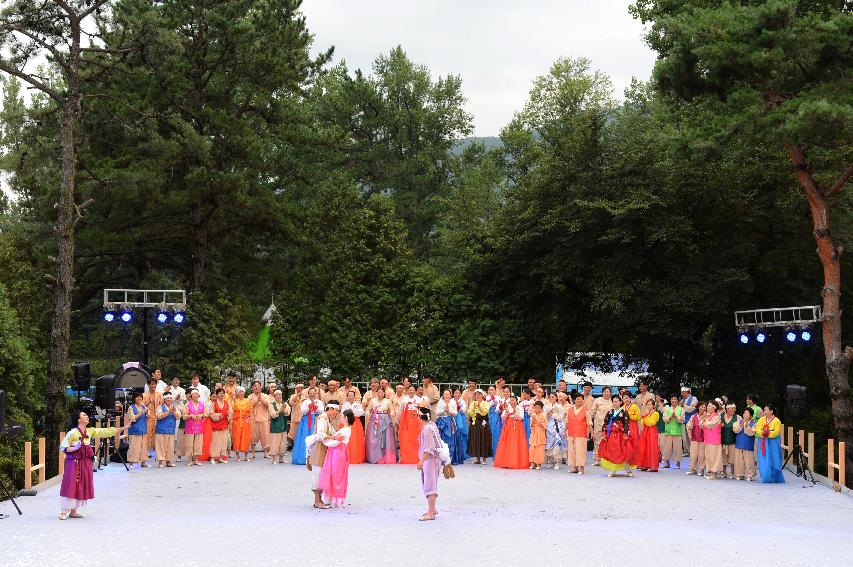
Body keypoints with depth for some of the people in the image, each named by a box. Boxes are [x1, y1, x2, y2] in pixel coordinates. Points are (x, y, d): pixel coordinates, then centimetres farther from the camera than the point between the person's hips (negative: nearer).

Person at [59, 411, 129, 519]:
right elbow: (63, 447, -7)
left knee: (82, 486, 8)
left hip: (85, 463, 7)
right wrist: (75, 448, -23)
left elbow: (104, 432, 7)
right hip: (74, 462, -7)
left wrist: (122, 428, 5)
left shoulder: (90, 431, 7)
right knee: (70, 486, -8)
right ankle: (64, 512, -4)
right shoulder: (72, 433, -11)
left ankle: (74, 511, 16)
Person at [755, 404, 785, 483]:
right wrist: (763, 433, -19)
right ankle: (766, 477, 6)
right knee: (764, 461, 0)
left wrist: (768, 433, -23)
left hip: (773, 443, -4)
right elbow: (757, 429, 0)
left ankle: (776, 478, 2)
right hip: (763, 443, 4)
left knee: (773, 461, -6)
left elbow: (776, 432, -12)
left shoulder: (776, 421, -2)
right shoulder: (762, 419, 11)